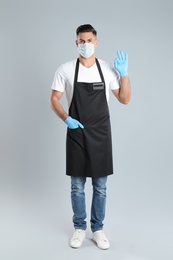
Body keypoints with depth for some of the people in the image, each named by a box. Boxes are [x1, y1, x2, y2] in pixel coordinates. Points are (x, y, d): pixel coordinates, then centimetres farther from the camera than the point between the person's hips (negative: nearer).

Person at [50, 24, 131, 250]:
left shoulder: (108, 69, 0)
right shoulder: (65, 70, -4)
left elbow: (125, 99, 3)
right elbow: (54, 99, 1)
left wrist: (124, 74, -9)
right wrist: (66, 119, -16)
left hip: (101, 134, 1)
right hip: (76, 134, -1)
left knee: (100, 187, 9)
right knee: (77, 186, 9)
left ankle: (98, 229, 26)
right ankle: (79, 228, 27)